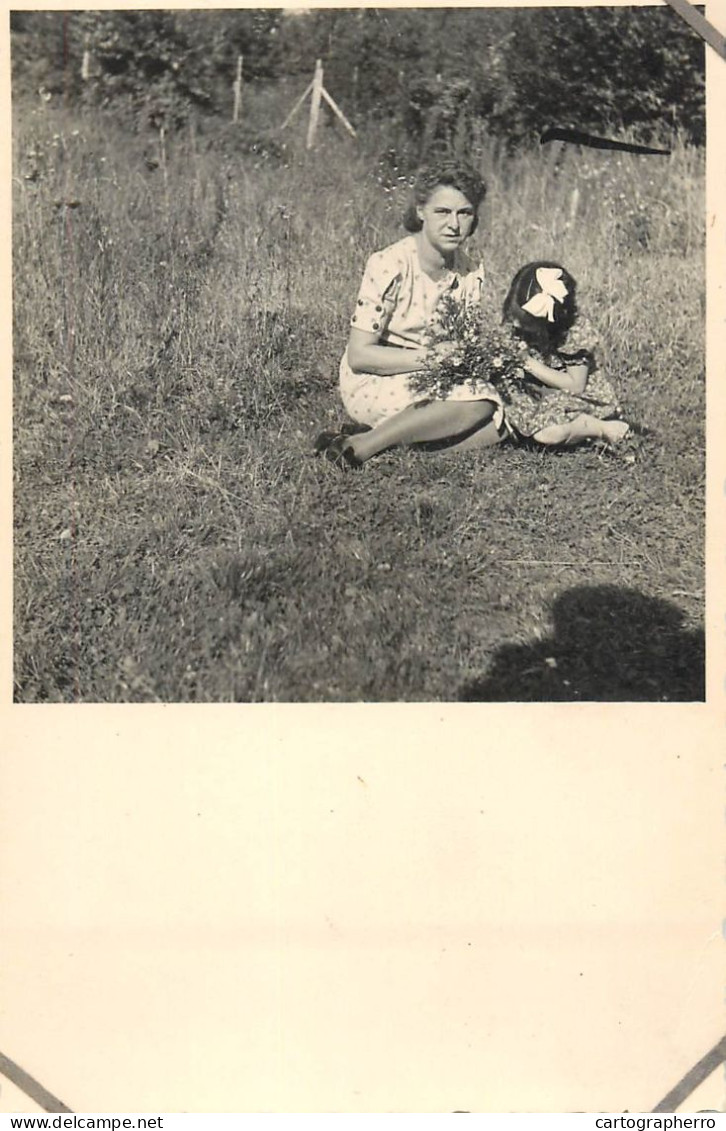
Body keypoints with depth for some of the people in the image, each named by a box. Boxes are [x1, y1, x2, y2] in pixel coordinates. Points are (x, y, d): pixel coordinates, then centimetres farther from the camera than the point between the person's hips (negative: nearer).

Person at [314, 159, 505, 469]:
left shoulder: (468, 272, 3)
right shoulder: (390, 265, -16)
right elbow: (358, 356, -18)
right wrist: (429, 356, -27)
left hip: (430, 384, 6)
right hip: (371, 384, -6)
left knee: (496, 422, -19)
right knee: (477, 399, -28)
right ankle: (358, 447, -24)